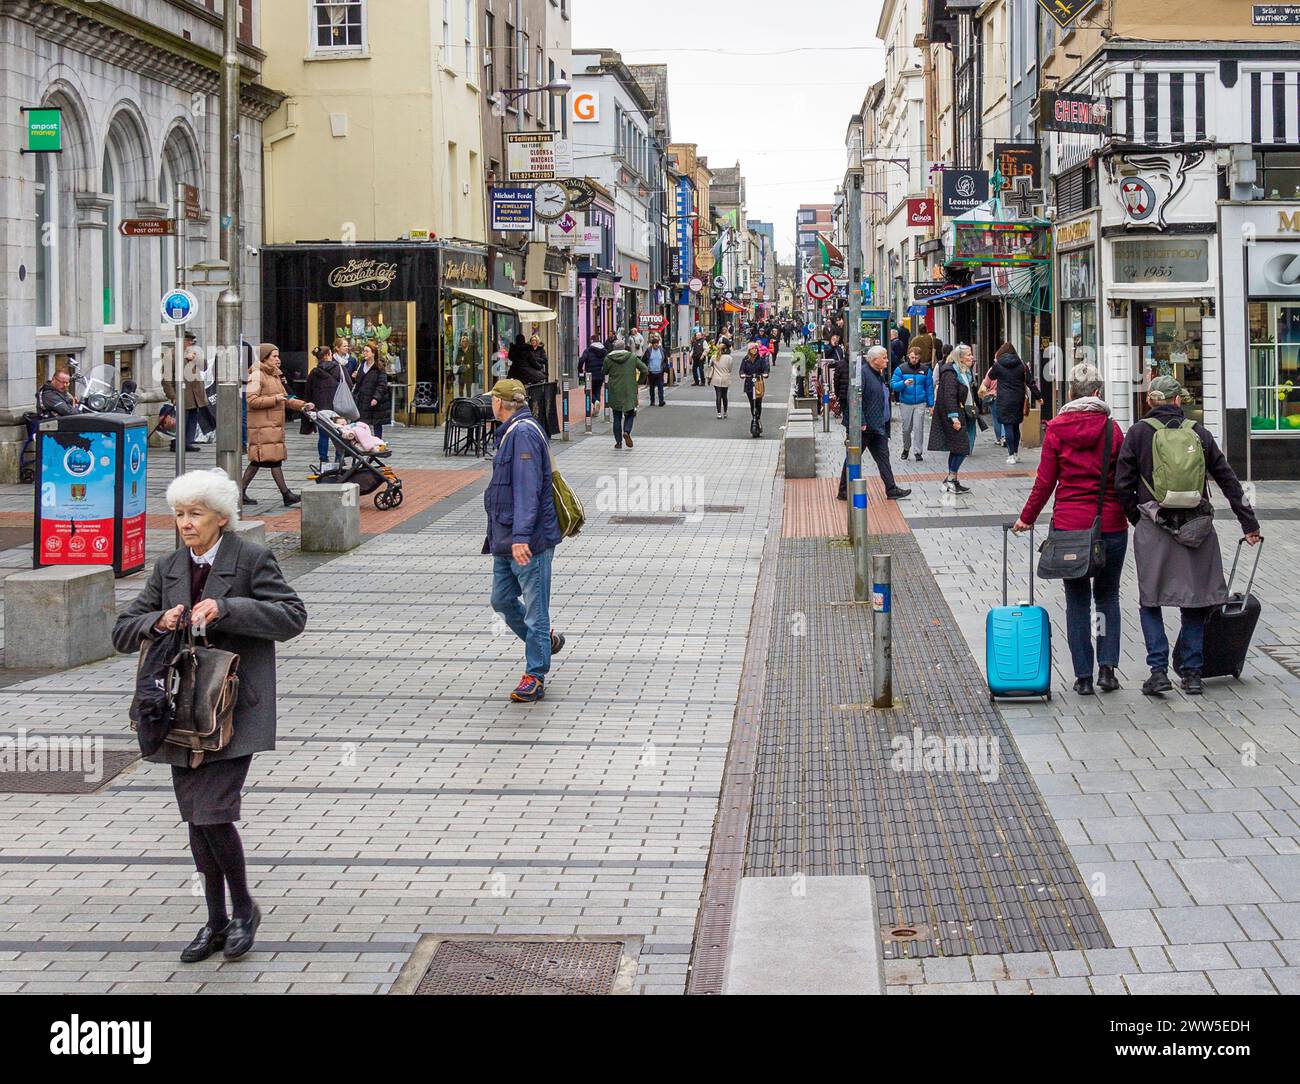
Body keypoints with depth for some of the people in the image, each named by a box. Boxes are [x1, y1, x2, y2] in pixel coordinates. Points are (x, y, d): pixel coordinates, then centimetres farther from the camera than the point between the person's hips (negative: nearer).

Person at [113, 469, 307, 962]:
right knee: (196, 819, 10)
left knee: (213, 814, -14)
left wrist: (226, 608, -20)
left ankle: (243, 908, 9)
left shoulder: (253, 559, -5)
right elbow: (123, 632, 10)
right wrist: (158, 621, -12)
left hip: (233, 710, -6)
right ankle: (216, 921, 23)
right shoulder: (168, 568, 10)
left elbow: (292, 615, -10)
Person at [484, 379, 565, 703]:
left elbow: (527, 489, -25)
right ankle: (544, 641, 36)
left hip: (530, 542, -10)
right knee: (502, 600, 16)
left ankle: (535, 677, 5)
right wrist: (498, 534, 29)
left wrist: (521, 536, -31)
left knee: (535, 609, -1)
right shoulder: (509, 433, 16)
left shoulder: (523, 433, -17)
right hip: (505, 541, 10)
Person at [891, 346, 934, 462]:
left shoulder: (925, 370, 4)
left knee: (918, 428, -7)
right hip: (905, 403, 0)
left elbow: (929, 388, 8)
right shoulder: (901, 369, -1)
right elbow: (893, 384, -4)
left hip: (920, 404, 0)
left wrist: (930, 404, 5)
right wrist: (904, 383, -23)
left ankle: (918, 452, 0)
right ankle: (906, 449, 28)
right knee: (906, 428, 8)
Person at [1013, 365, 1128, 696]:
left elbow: (1045, 480, -3)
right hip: (1110, 525, 0)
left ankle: (1083, 676, 7)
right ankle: (1107, 667, 3)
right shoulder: (1112, 429, -3)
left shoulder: (1056, 429, -4)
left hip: (1068, 524, 0)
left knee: (1077, 600, 8)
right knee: (1107, 596, 15)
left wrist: (1027, 517, 9)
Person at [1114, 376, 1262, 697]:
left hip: (1153, 528, -2)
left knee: (1150, 601, 8)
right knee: (1195, 599, 12)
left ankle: (1159, 670, -4)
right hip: (1198, 525, 2)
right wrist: (1249, 523, 13)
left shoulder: (1138, 433, -1)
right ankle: (1192, 673, 12)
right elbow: (1228, 480, 8)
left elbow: (1123, 484, -3)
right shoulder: (1198, 432, 5)